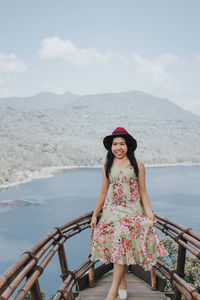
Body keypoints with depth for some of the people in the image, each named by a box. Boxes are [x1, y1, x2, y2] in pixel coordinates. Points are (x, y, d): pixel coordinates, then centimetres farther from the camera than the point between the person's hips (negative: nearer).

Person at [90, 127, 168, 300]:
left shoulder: (137, 165, 2)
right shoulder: (108, 167, 9)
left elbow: (143, 192, 3)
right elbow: (103, 193, 13)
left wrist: (149, 212, -9)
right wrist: (95, 215, 12)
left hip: (131, 211, -2)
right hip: (112, 210, 3)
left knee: (122, 242, -16)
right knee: (118, 248, 1)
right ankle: (123, 285, 18)